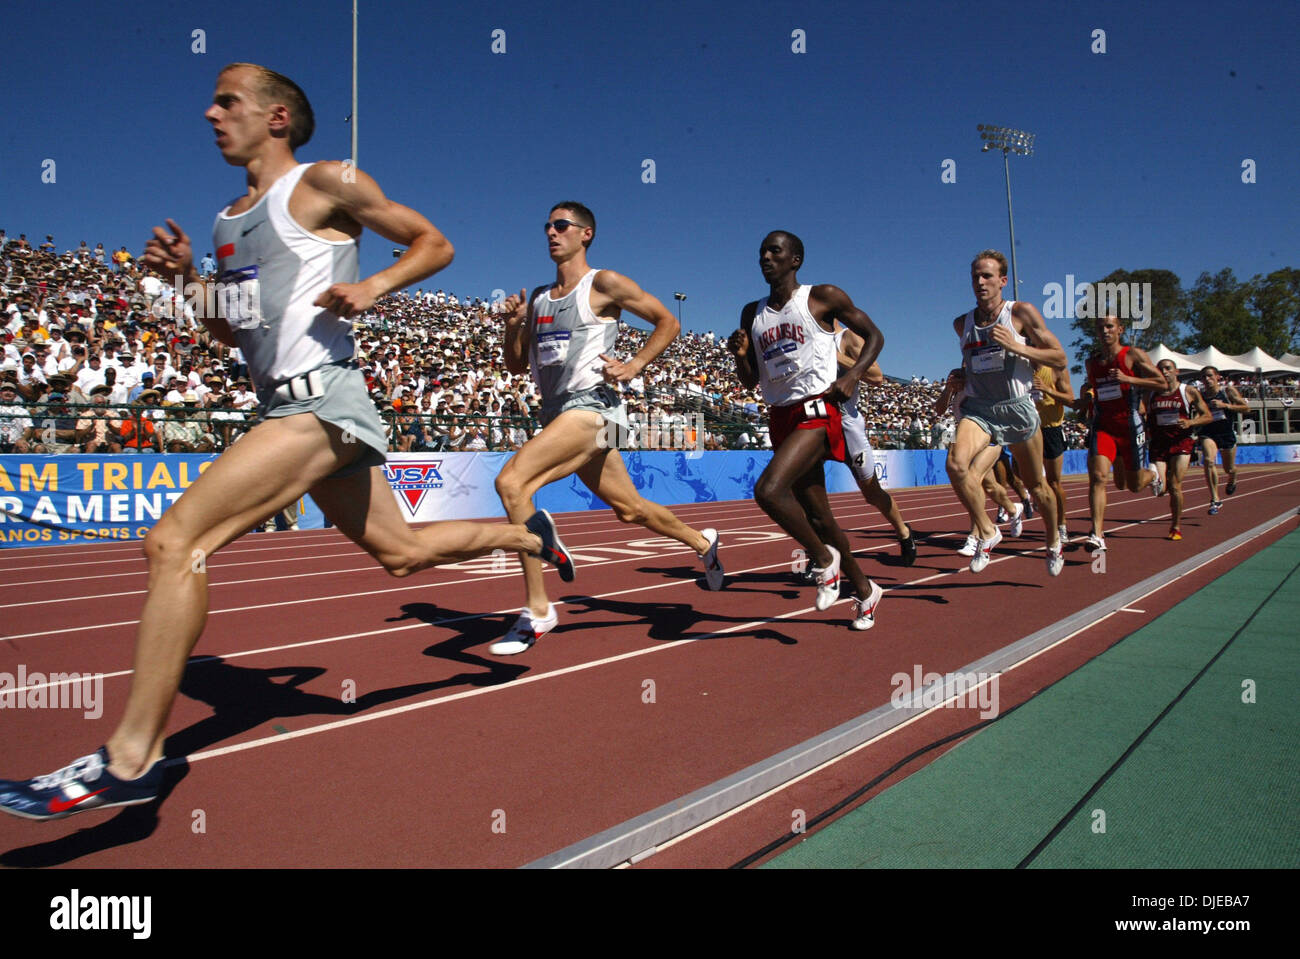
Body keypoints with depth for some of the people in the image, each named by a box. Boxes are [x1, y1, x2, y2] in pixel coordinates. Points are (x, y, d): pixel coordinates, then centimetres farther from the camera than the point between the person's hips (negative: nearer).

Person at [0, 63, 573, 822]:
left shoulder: (326, 184, -1)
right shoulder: (228, 221, 21)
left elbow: (435, 244, 2)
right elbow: (233, 332, 26)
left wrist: (372, 286, -14)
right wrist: (189, 276, 10)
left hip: (321, 401, -9)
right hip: (289, 406, 9)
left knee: (174, 541, -17)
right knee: (401, 551, 16)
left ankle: (131, 759, -11)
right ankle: (526, 535, 36)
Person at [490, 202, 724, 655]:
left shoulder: (604, 284, -2)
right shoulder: (538, 298, 17)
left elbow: (668, 322, 2)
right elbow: (516, 366, 19)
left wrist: (633, 367, -9)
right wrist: (513, 325, 1)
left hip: (592, 406, -8)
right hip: (557, 413, 8)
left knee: (511, 482, -25)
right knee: (629, 508, 17)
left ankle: (537, 611, -19)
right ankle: (702, 542, 43)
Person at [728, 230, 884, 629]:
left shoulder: (823, 297, 0)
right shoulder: (753, 313, 15)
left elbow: (873, 335, 7)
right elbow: (750, 381, 17)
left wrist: (852, 376, -10)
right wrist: (740, 353, -4)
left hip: (816, 410, -7)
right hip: (781, 417, 7)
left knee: (768, 490, -27)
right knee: (817, 515, 11)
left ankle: (824, 559, -3)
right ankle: (864, 591, 29)